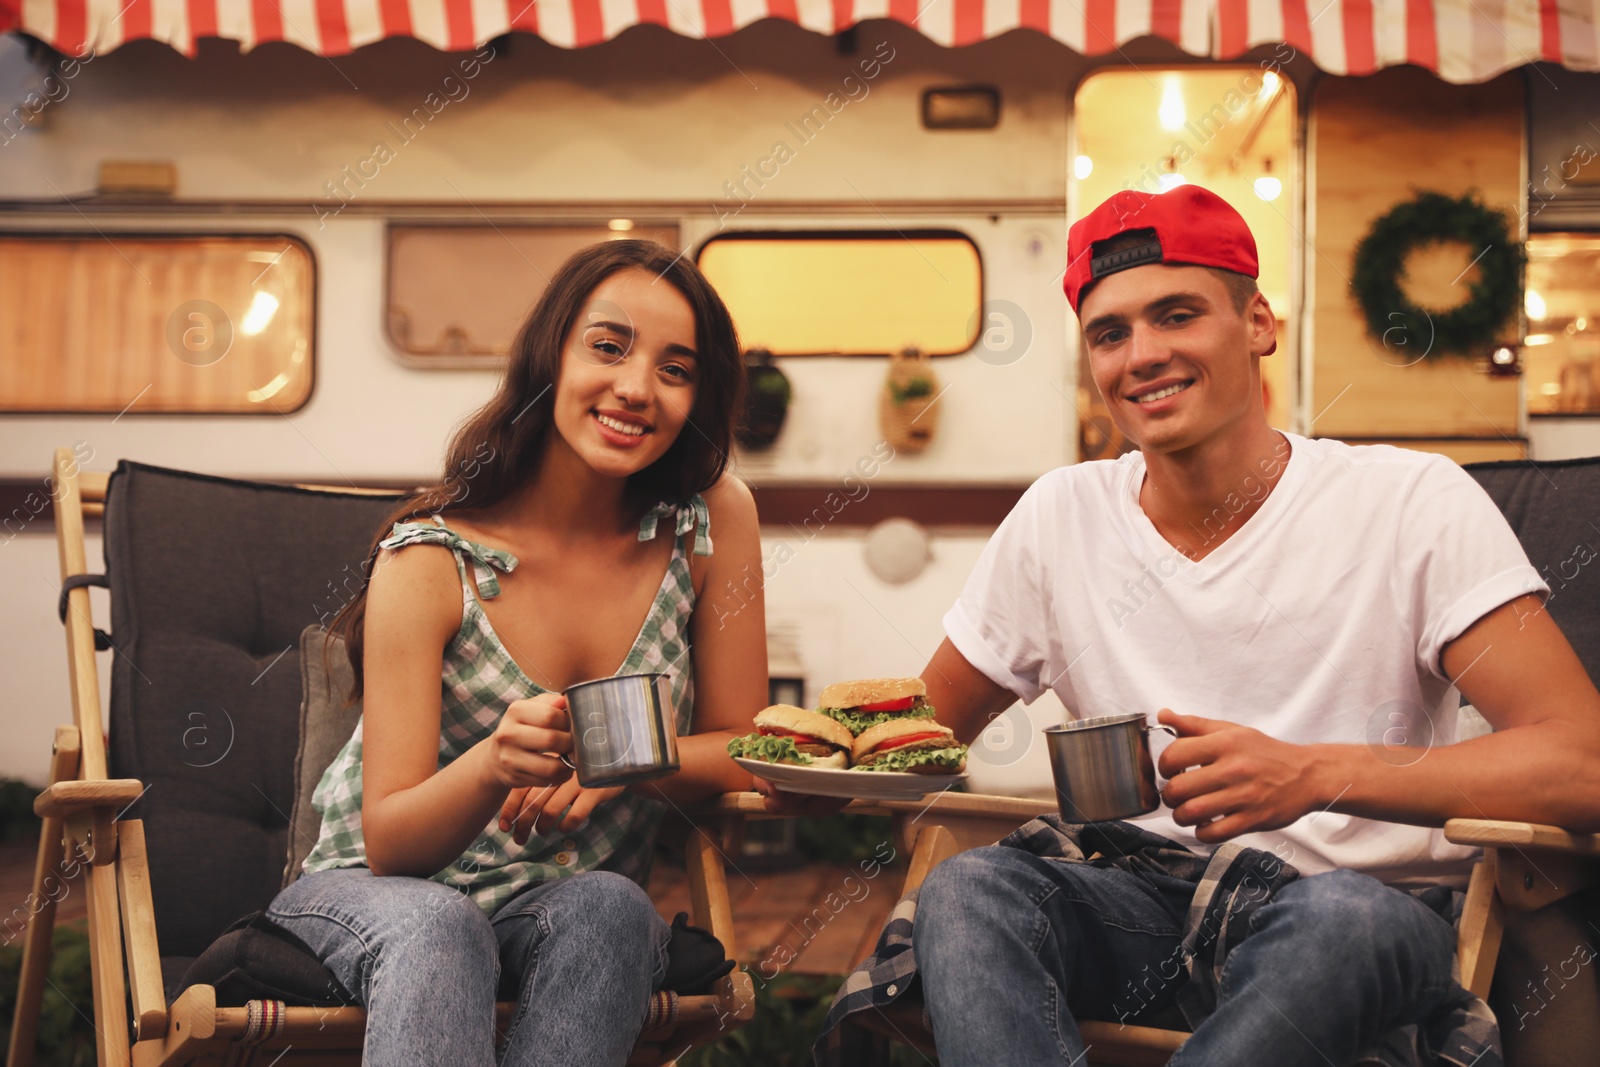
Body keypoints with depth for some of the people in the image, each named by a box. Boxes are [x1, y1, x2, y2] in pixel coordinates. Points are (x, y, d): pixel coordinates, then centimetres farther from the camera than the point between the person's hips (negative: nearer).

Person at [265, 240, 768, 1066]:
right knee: (437, 926, -36)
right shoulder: (431, 561, -14)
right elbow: (389, 843, -14)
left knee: (608, 909, -33)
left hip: (572, 905, 2)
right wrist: (493, 765, -36)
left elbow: (741, 750, -2)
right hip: (376, 892, -1)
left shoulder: (713, 518, -7)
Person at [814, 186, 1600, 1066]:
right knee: (965, 888, -27)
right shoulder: (1061, 519, 7)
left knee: (1347, 917, -37)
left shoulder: (1413, 505, -5)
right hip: (1140, 896, 3)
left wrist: (1317, 772, -29)